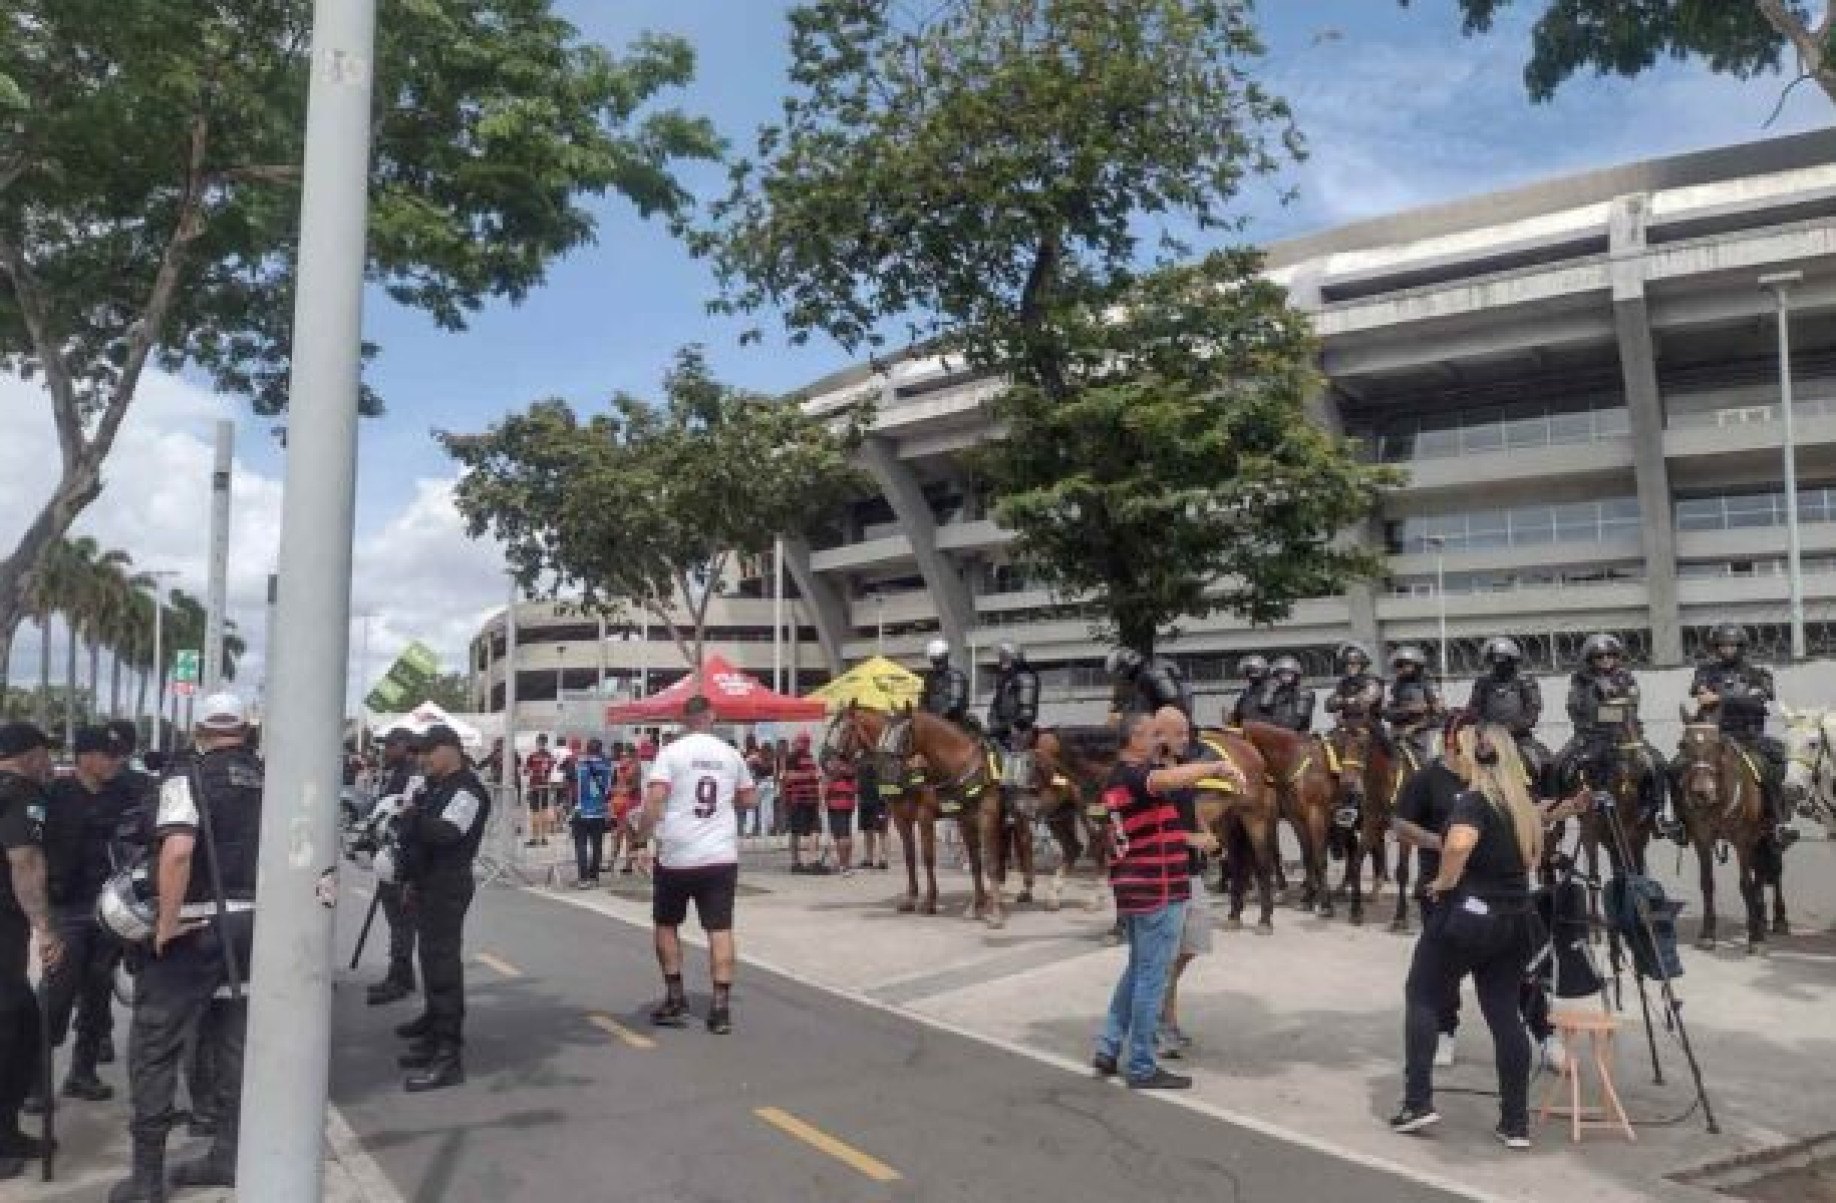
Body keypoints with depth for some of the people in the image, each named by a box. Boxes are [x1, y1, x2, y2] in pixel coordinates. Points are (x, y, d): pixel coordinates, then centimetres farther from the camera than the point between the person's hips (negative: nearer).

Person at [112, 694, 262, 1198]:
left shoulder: (188, 777, -9)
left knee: (154, 1044, 6)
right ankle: (227, 1155, 23)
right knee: (233, 1040, 16)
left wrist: (167, 922, -17)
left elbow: (177, 850, -24)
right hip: (254, 925, 5)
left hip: (198, 926, -5)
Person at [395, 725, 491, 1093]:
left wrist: (413, 816, -15)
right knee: (431, 958, 18)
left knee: (443, 963, -13)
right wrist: (414, 882, 23)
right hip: (428, 885, 10)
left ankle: (449, 1054, -13)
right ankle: (435, 1026, 31)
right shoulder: (435, 786, 18)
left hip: (448, 886, -10)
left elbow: (445, 833, -27)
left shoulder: (467, 790, -13)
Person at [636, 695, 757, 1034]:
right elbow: (748, 798, 16)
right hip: (721, 856, 2)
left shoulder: (672, 752, -4)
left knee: (666, 924, 16)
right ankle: (721, 1007, -4)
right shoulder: (731, 754, 7)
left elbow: (655, 796, -17)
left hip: (676, 855, -2)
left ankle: (675, 999, 17)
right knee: (720, 928, 2)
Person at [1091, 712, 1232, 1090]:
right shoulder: (1136, 775, -17)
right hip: (1157, 890, -10)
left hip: (1132, 888, 10)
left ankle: (1109, 1049, 23)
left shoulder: (1117, 779, 14)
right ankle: (1142, 1067, 7)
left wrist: (1190, 840, 21)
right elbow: (1172, 778, -40)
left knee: (1138, 969, 20)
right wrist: (1216, 766, -31)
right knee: (1153, 976, -1)